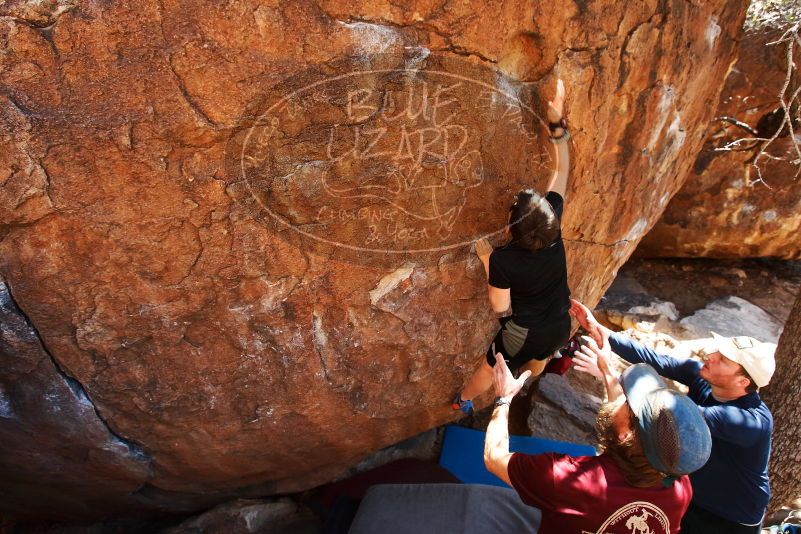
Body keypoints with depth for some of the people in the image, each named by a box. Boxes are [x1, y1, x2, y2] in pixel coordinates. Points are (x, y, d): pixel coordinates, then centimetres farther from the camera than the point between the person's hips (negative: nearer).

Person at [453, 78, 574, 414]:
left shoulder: (503, 260, -32)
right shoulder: (554, 222, -21)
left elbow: (499, 306, -18)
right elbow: (562, 171, -10)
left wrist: (486, 261, -12)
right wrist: (557, 122, -9)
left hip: (525, 333, -5)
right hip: (559, 326, 5)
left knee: (489, 368, 24)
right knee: (538, 361, 37)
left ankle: (463, 401, 51)